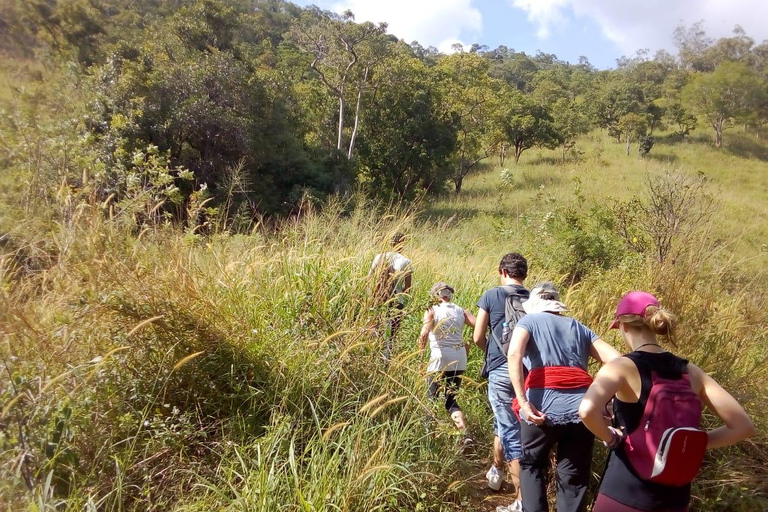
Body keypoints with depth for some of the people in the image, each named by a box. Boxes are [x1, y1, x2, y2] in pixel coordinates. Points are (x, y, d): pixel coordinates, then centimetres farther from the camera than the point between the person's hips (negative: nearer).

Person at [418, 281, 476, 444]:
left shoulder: (432, 311, -6)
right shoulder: (461, 311, 6)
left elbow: (424, 334, -20)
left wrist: (420, 350, -4)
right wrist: (469, 344, 10)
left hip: (440, 358, -4)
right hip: (459, 359, 5)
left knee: (433, 398, 13)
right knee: (451, 399, 15)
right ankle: (465, 434, -1)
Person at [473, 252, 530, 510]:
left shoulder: (491, 296, -1)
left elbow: (478, 338, 1)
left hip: (501, 371, -3)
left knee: (511, 433, 6)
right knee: (504, 423, 22)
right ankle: (496, 472, 38)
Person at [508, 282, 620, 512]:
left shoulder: (529, 320, 10)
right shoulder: (578, 327, 21)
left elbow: (514, 354, -10)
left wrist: (522, 401, -14)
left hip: (544, 408, -3)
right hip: (582, 408, 3)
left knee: (532, 466, 21)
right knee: (574, 478, 16)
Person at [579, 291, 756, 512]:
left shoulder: (622, 368, -19)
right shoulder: (690, 372, -2)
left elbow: (587, 410, -37)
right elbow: (743, 426, 2)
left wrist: (611, 438, -18)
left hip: (626, 494, -5)